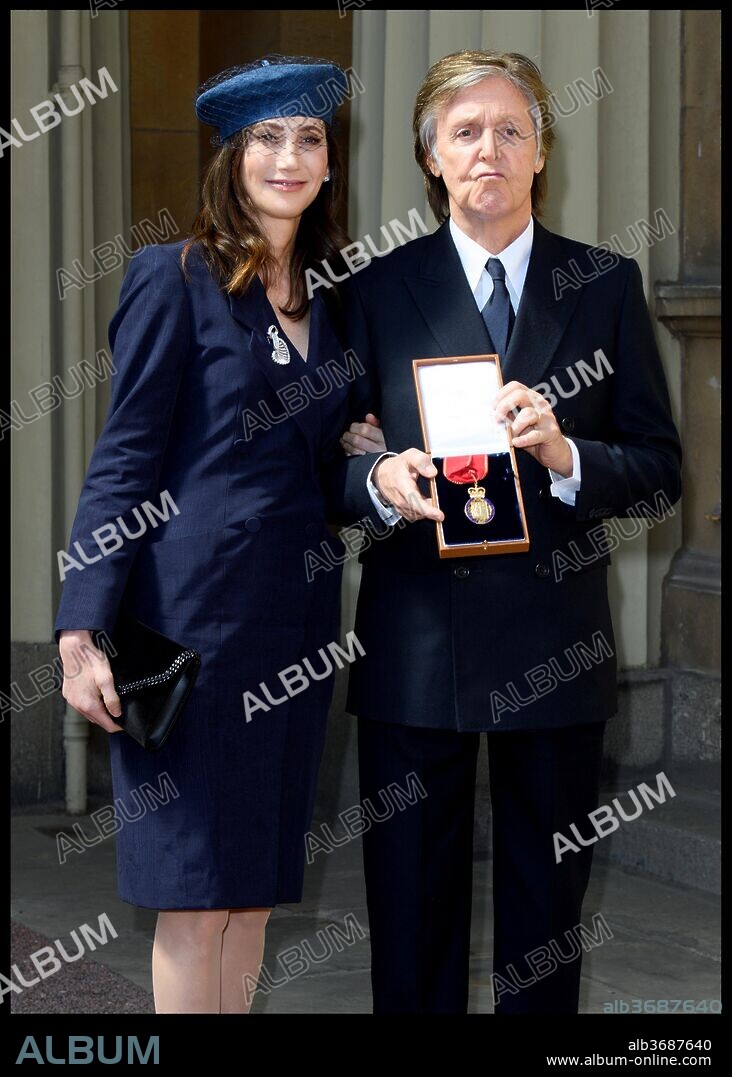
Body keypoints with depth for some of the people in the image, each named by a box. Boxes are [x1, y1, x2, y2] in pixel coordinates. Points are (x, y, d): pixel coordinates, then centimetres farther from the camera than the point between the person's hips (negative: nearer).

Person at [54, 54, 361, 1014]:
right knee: (197, 894, -3)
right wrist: (82, 634, -13)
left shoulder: (330, 294, 14)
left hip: (297, 612, 6)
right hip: (199, 605, -6)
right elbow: (124, 461, -7)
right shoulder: (176, 279, -4)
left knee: (254, 889, 9)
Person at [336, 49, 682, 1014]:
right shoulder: (379, 289, 5)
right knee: (412, 910, 5)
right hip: (417, 638, 0)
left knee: (547, 909, 10)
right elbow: (337, 455, 3)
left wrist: (565, 457, -17)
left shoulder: (607, 285, 6)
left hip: (555, 645, 1)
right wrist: (380, 477, -20)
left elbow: (660, 470, 3)